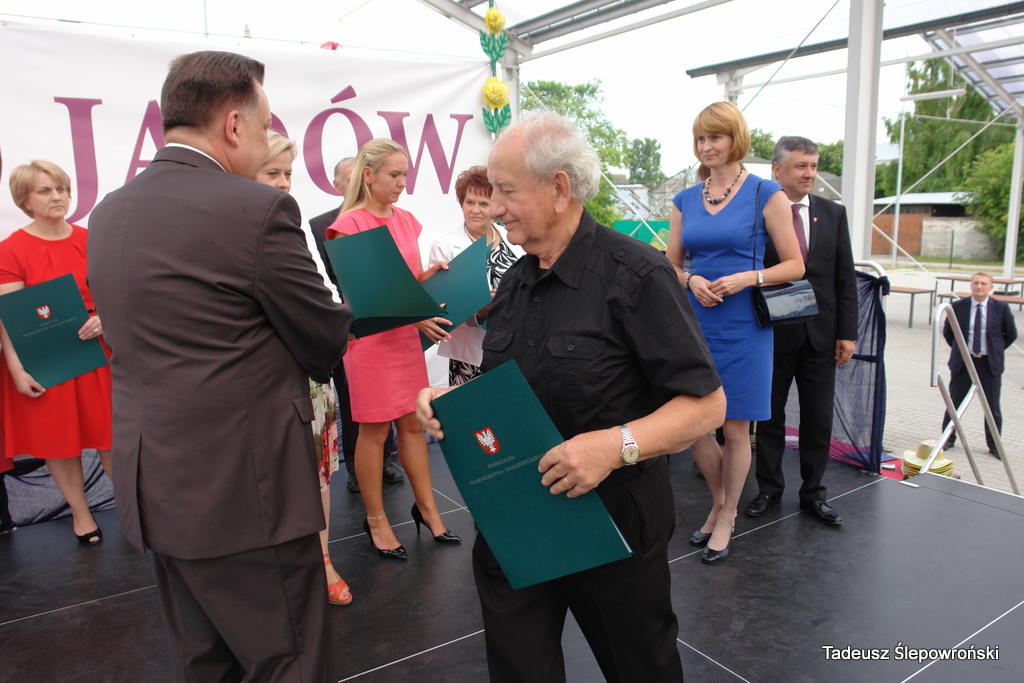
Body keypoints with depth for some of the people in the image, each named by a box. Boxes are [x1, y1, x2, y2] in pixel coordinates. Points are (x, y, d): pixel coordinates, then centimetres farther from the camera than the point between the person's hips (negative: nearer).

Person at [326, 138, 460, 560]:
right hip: (371, 336, -6)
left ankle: (426, 507, 25)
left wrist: (432, 273, -4)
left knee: (413, 423, 12)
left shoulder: (407, 220, 10)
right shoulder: (350, 223, -10)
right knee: (375, 430, 3)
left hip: (407, 336, 6)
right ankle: (375, 520, 18)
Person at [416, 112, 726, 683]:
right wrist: (451, 399, -3)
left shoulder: (636, 275, -15)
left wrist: (616, 444, -30)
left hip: (613, 523, -5)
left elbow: (707, 403, -15)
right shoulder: (516, 281, 8)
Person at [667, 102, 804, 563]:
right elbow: (670, 265, 13)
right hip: (694, 323, 4)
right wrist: (691, 281, -8)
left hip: (742, 326, -3)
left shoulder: (766, 194, -2)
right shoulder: (685, 200, 9)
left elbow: (794, 265, -1)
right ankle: (719, 503, 33)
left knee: (735, 428, 5)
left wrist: (746, 278, -17)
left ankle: (727, 517, 26)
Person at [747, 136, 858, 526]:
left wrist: (847, 332, 2)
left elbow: (846, 278, 7)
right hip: (772, 333, -3)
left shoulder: (833, 214, 7)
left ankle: (813, 492, 25)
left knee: (818, 418, 11)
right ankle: (769, 487, 26)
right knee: (769, 416, 10)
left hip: (821, 333, 3)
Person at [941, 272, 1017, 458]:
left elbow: (1011, 334, 8)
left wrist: (995, 350, 5)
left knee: (993, 406, 7)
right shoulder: (958, 307, -4)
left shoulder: (1001, 308, -4)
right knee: (955, 402, 8)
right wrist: (959, 349, 6)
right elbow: (947, 332, 10)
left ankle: (994, 445, 20)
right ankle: (948, 439, 22)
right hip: (962, 361, 0)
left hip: (990, 364, 0)